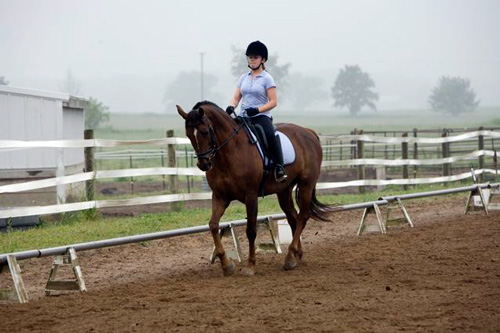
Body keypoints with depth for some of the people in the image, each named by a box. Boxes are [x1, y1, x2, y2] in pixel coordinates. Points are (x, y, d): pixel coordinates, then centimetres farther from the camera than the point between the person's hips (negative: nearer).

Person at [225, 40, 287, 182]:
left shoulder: (267, 78, 1)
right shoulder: (243, 78, 16)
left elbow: (273, 102, -5)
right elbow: (236, 98, 14)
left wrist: (257, 110, -20)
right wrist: (231, 107, -10)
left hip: (261, 116, -5)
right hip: (244, 116, 5)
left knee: (270, 134, -35)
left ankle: (279, 167, -32)